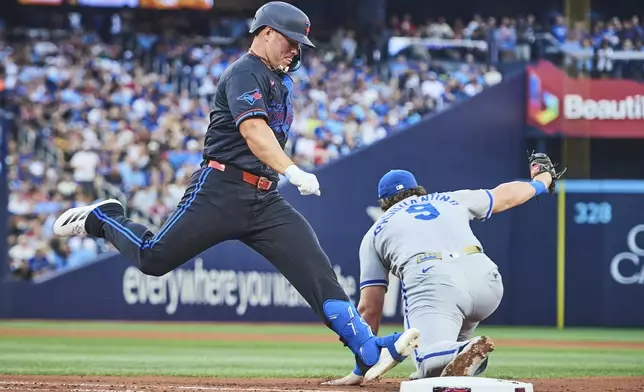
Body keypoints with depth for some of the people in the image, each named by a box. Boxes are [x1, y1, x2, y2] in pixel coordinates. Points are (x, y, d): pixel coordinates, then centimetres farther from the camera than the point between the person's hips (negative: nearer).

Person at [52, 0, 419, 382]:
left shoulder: (281, 81, 21)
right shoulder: (245, 73, -9)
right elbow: (253, 129, -27)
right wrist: (293, 171, -40)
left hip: (266, 200, 8)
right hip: (222, 191, -8)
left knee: (316, 267, -8)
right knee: (154, 258, -10)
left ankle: (369, 352, -18)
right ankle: (103, 219, 21)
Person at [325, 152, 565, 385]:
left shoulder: (376, 232, 27)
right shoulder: (451, 199, 33)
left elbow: (369, 308, 21)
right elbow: (507, 195, 48)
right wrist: (541, 181, 70)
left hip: (429, 281, -4)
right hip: (484, 276, 4)